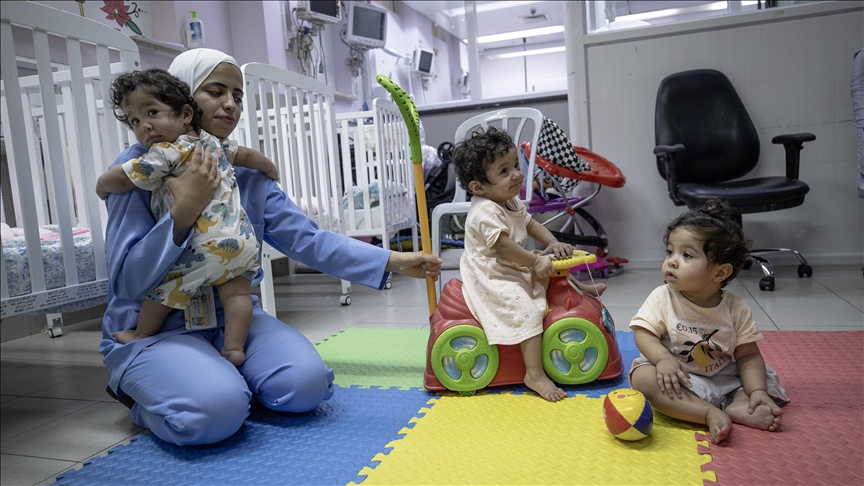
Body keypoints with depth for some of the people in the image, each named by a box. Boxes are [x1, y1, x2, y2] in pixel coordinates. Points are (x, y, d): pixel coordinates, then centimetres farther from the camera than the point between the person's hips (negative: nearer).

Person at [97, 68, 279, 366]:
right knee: (235, 292, 8)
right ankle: (234, 346, 1)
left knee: (164, 285, 9)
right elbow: (247, 155, 29)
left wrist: (102, 187, 18)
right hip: (244, 239, 7)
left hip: (206, 247, -7)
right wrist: (271, 170, 49)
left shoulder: (166, 153, -8)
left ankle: (142, 335, 25)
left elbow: (118, 180, -5)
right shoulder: (212, 142, 15)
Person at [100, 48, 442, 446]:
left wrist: (393, 261, -11)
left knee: (307, 383, -18)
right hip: (154, 328, -4)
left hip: (233, 317, 4)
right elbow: (127, 281, -16)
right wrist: (184, 212, -29)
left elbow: (307, 239, -4)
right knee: (216, 410, -29)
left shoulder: (245, 170, 4)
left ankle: (222, 375, 11)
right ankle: (135, 389, 5)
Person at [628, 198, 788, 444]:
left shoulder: (735, 308, -6)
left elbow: (748, 356, -4)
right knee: (643, 377, -31)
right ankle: (710, 414, -31)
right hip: (676, 378, -2)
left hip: (723, 379, 3)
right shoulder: (662, 298, -10)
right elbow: (643, 333, -13)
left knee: (769, 379, -6)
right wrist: (663, 358, -32)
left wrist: (757, 392, -18)